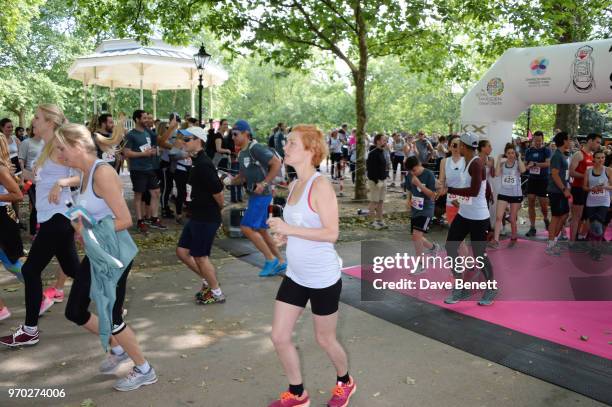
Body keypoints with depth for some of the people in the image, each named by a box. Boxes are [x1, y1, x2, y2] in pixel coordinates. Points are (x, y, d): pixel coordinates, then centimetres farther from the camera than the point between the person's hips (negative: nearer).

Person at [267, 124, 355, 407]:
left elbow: (331, 233, -24)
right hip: (295, 275, 8)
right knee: (279, 337, 8)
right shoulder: (293, 185, 6)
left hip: (323, 278, -7)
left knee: (324, 339, 12)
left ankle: (345, 383, 43)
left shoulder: (320, 185, -19)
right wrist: (285, 234, 0)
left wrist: (289, 229, -27)